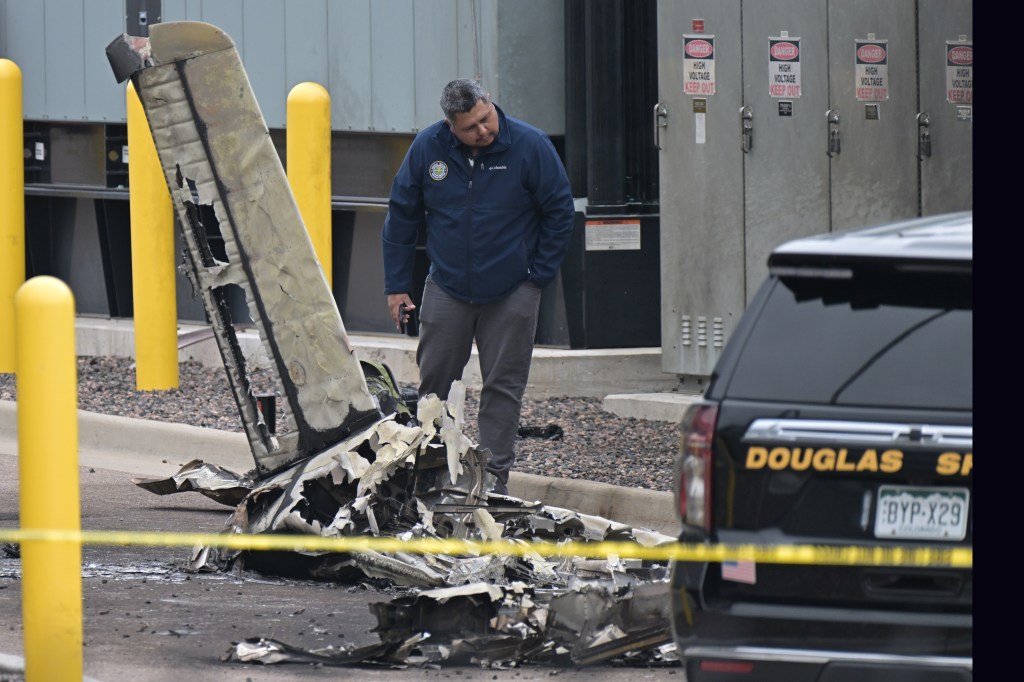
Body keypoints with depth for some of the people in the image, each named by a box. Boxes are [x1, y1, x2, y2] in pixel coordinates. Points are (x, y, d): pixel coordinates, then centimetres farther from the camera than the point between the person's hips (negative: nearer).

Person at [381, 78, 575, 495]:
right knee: (432, 383, 4)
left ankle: (495, 476, 6)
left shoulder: (530, 146, -10)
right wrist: (396, 285, 5)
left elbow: (560, 211, -1)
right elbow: (401, 215, 6)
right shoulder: (427, 148, -5)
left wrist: (538, 276, -2)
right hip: (447, 288, 2)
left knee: (503, 386, 2)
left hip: (511, 293, -2)